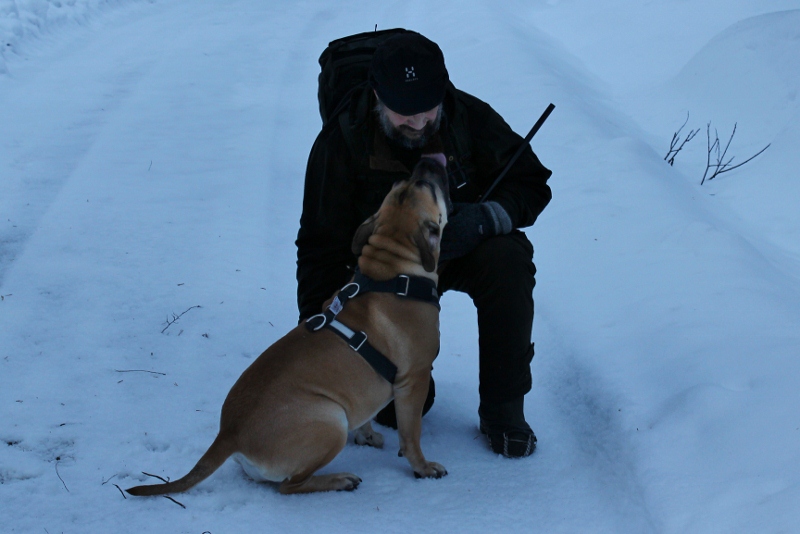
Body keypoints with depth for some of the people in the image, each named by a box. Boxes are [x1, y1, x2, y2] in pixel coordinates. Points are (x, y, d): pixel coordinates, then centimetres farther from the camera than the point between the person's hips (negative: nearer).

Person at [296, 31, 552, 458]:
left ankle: (503, 411, -20)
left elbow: (531, 183, -9)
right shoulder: (342, 141, -20)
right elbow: (321, 246, -15)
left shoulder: (470, 118, -19)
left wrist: (486, 216, -32)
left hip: (465, 246, 1)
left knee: (509, 263, -35)